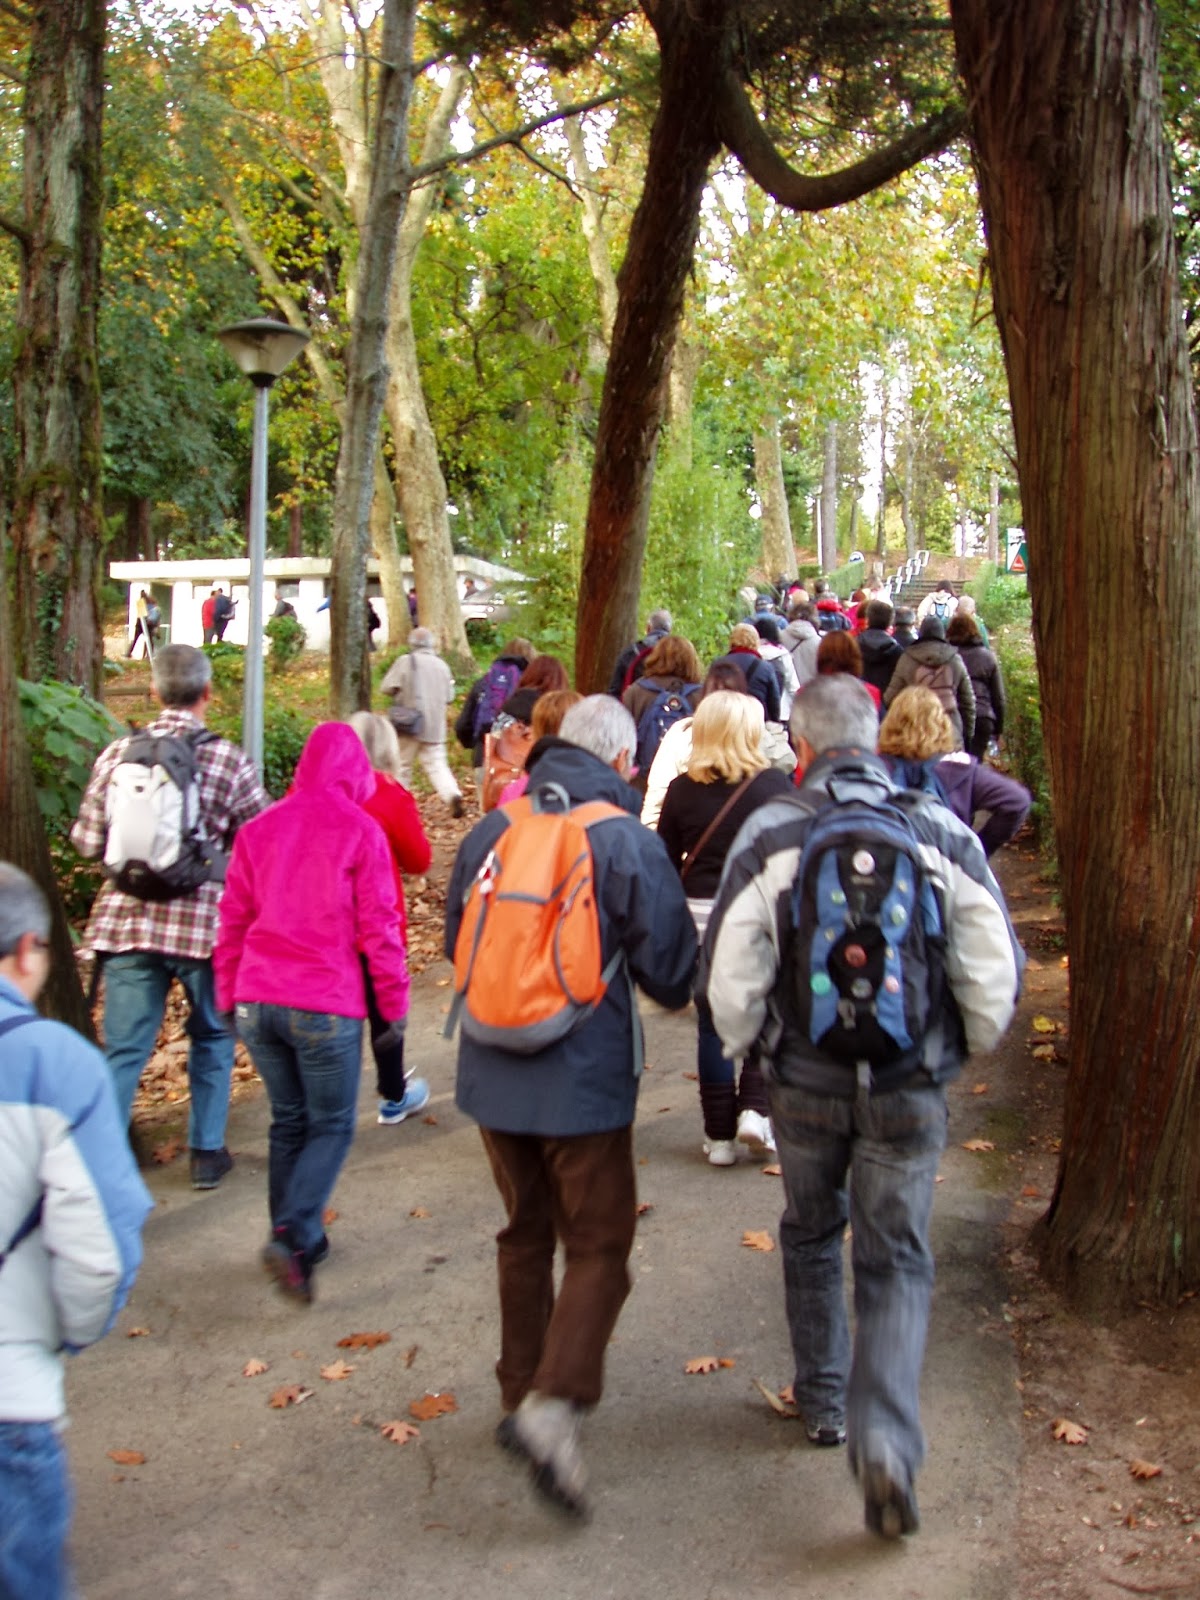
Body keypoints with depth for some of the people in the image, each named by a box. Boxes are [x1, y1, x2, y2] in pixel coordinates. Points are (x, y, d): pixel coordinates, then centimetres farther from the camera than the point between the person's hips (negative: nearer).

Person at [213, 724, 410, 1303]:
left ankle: (298, 1239, 25)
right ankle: (292, 1235, -9)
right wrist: (395, 1004, 2)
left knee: (288, 1121, 18)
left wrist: (229, 997, 20)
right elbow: (378, 928, -6)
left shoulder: (259, 829, 8)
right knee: (331, 1126, 7)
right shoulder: (359, 831, -6)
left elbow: (232, 922, 11)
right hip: (325, 1004, -5)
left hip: (256, 1000, 5)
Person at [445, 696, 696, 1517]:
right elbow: (671, 970, -7)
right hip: (586, 1078, -5)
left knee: (526, 1234, 21)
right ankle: (556, 1402, -12)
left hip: (495, 1073, 5)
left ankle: (522, 1392, 30)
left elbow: (457, 944, 14)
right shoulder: (628, 841, -12)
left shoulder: (489, 831, 2)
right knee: (599, 1247, 5)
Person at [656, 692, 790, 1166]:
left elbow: (666, 861, 2)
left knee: (712, 1023, 10)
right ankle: (755, 1108, 3)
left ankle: (720, 1135, 14)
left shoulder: (682, 789, -1)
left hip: (700, 915, 2)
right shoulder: (773, 785, -7)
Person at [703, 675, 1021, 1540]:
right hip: (909, 1091, 0)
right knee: (898, 1259, 10)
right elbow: (996, 969, -5)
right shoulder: (942, 832, -6)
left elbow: (731, 975, -10)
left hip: (806, 1085, 0)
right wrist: (968, 1045, 13)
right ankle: (886, 1437, -7)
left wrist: (745, 1046, 9)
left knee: (812, 1237, 23)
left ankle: (824, 1402, 37)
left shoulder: (771, 834, -9)